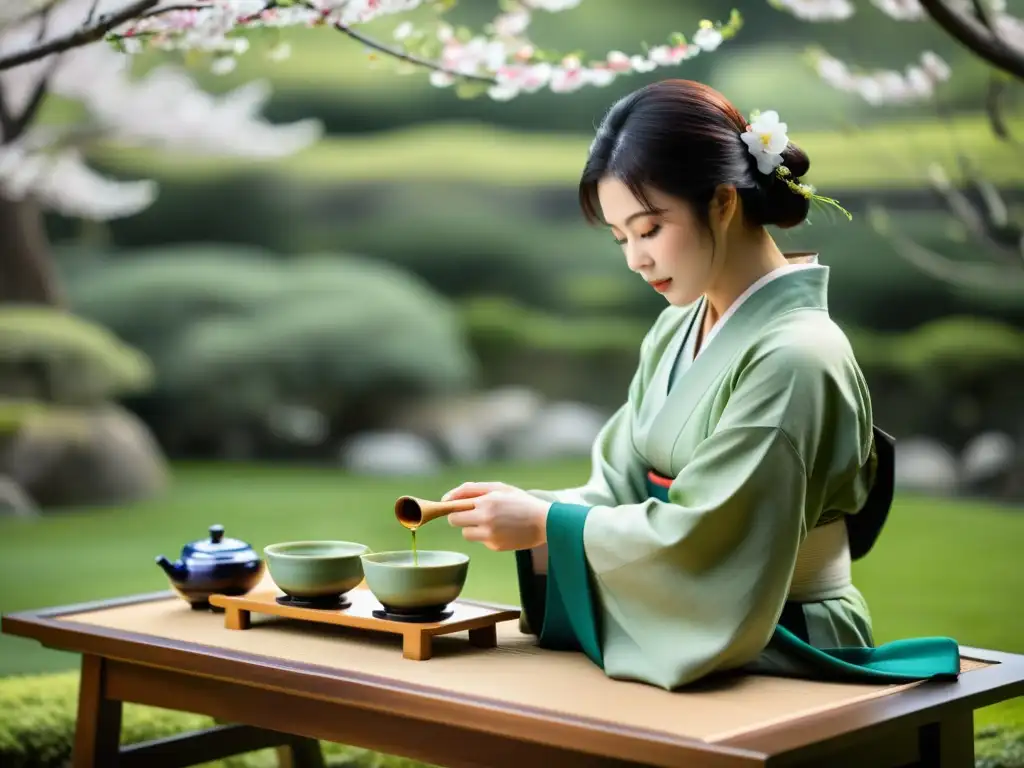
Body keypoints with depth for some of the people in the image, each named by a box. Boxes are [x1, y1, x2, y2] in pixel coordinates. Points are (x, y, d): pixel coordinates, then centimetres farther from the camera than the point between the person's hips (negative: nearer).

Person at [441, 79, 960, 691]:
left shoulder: (794, 355, -18)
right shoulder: (675, 333, 8)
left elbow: (701, 536, -20)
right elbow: (625, 491, 6)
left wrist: (546, 522, -14)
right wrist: (525, 507, -12)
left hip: (781, 658, -7)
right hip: (689, 637, 7)